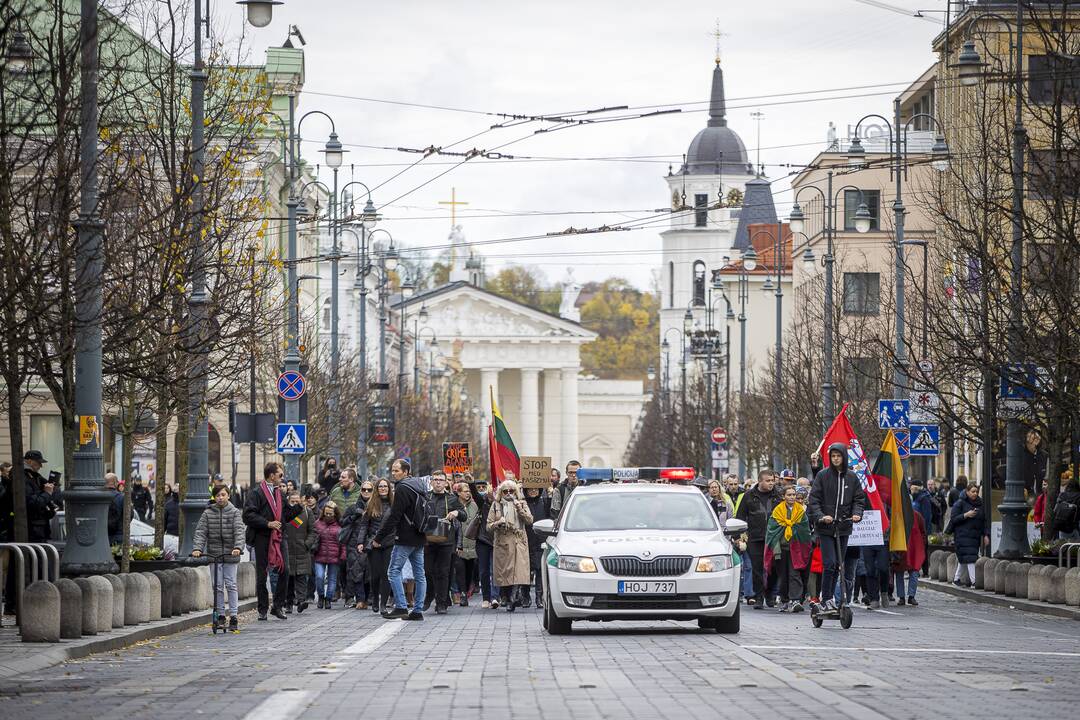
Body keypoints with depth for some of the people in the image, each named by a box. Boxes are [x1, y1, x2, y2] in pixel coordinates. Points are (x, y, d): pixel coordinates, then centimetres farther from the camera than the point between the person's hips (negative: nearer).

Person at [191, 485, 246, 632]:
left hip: (231, 555, -1)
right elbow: (200, 532, -2)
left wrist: (238, 547, -27)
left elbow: (239, 531, -11)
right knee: (218, 586, 3)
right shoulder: (207, 513, 4)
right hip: (214, 555, 1)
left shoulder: (235, 513, 1)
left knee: (231, 586, -1)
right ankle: (220, 616, 11)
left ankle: (233, 617, 3)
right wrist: (197, 548, -18)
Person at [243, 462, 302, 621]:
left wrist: (299, 506, 7)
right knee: (262, 575, 2)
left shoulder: (279, 493, 18)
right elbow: (248, 515, -14)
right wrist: (267, 524, -17)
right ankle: (263, 609, 10)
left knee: (284, 571, -4)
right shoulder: (256, 493, -5)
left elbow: (286, 515, 21)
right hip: (262, 539, -5)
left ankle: (278, 606, 8)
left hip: (279, 537, 5)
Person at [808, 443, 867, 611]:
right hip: (826, 528, -4)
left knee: (838, 564, 8)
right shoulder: (822, 475, -1)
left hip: (844, 527, 4)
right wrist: (820, 516, -19)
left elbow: (859, 499, 11)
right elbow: (814, 499, -4)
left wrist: (857, 514, -9)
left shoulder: (851, 477, 8)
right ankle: (826, 599, -5)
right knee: (829, 563, -13)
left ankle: (829, 596, 20)